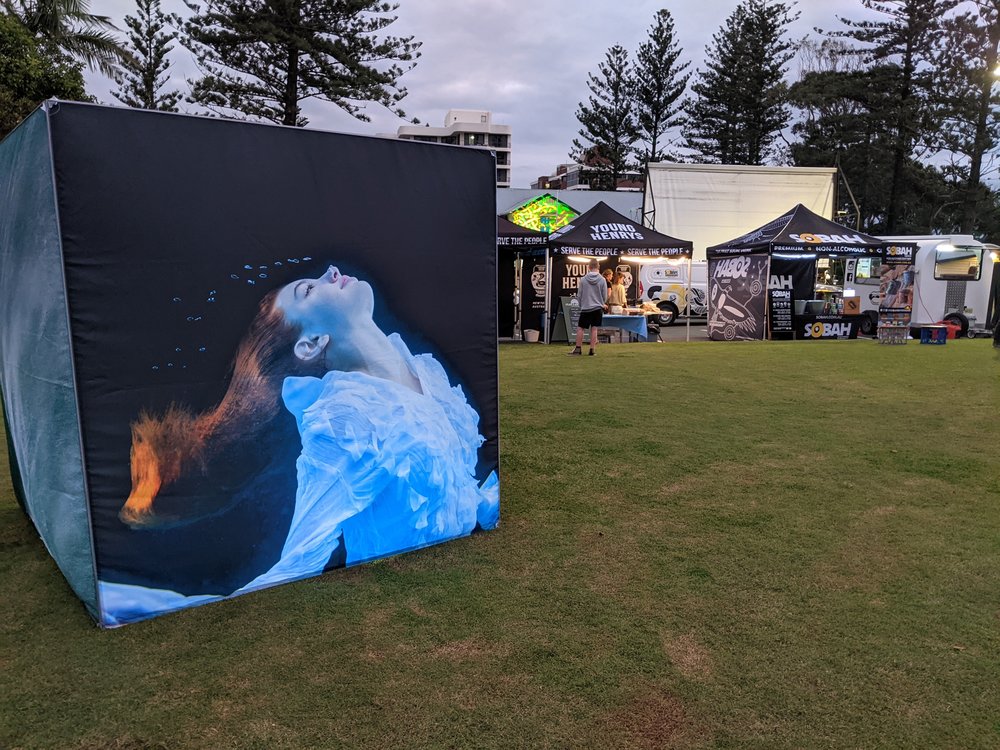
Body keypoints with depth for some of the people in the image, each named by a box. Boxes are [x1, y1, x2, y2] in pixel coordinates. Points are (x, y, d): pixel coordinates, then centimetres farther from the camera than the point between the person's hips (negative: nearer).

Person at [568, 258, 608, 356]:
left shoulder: (583, 280, -4)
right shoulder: (602, 280, -4)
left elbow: (579, 295, 2)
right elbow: (605, 296, 2)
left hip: (585, 308, -1)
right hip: (598, 308, 1)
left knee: (580, 328, 6)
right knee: (594, 329, 3)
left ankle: (578, 348, 5)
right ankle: (592, 350, 3)